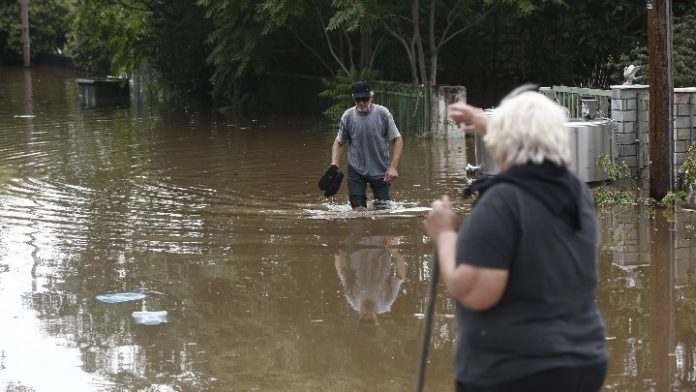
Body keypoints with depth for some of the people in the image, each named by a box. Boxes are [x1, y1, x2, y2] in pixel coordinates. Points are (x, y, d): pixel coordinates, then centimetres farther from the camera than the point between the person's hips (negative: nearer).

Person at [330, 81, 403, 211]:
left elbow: (397, 140, -4)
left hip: (380, 170, 0)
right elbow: (339, 142, 8)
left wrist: (393, 167, -13)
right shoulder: (348, 116, -3)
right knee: (358, 210, -6)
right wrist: (334, 164, -8)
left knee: (383, 209, 3)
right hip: (356, 170, 0)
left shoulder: (383, 113, -7)